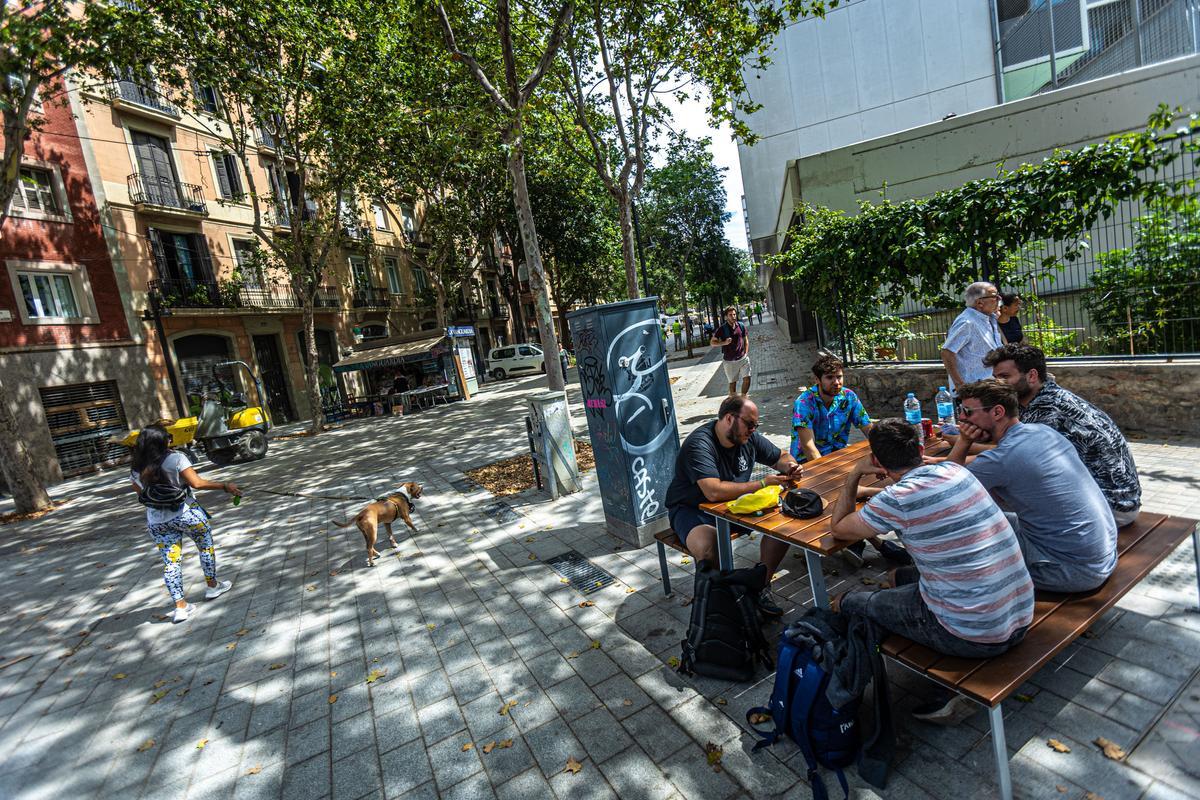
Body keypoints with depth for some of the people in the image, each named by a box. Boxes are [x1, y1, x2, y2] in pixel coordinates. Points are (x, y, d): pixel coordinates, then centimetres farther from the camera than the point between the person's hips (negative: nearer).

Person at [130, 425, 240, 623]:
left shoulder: (136, 470, 4)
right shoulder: (175, 458, -14)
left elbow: (141, 494, 13)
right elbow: (196, 483, -20)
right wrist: (225, 486, -15)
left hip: (156, 521, 5)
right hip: (185, 513, -4)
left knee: (170, 562, 8)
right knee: (206, 546, 18)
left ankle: (180, 607, 10)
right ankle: (213, 586, 29)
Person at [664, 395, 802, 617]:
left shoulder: (750, 438, -1)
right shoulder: (699, 444, -26)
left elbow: (781, 456, 15)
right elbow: (714, 492, -38)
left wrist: (790, 467, -11)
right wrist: (762, 484, -31)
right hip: (692, 509, -7)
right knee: (708, 548, -38)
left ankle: (761, 586, -2)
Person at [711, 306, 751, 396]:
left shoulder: (741, 326, 1)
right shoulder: (722, 329, -9)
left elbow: (746, 340, 14)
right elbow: (712, 342, -4)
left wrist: (746, 353, 5)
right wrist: (724, 342, -19)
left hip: (743, 358, 3)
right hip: (729, 361, -3)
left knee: (747, 379, -2)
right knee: (732, 382, 6)